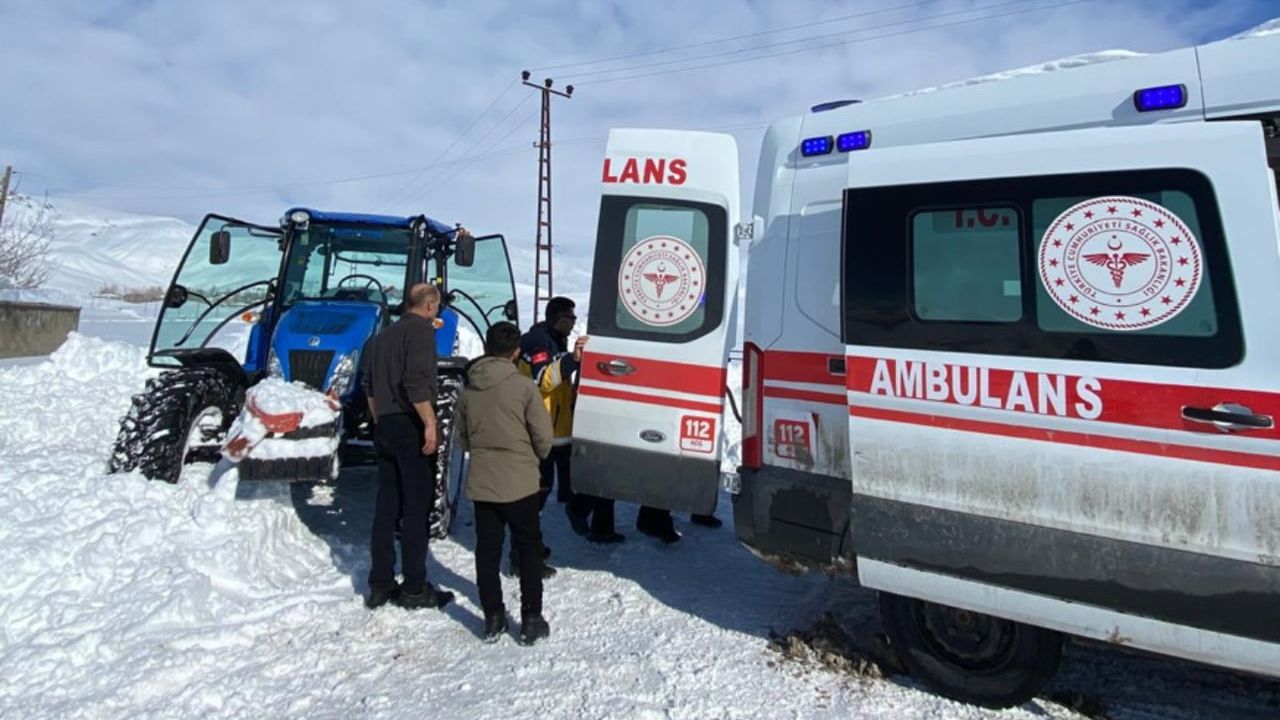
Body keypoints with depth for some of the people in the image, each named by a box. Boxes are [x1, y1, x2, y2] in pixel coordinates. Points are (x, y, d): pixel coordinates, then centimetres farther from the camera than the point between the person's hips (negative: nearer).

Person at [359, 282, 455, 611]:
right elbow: (416, 381, -21)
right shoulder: (421, 330, -9)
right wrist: (430, 424, -19)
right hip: (411, 427, -8)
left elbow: (369, 383, 18)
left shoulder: (384, 335, 17)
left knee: (386, 507, 11)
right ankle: (414, 589, 3)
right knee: (417, 508, -2)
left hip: (386, 427, 8)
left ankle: (380, 586, 17)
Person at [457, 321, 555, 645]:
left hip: (481, 483, 4)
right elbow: (543, 437, -9)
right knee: (529, 549, 10)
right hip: (519, 483, -3)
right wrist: (535, 458, 11)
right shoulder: (524, 387, -13)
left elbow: (462, 437, 11)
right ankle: (531, 621, 13)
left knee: (487, 550, 13)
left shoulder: (468, 389, 1)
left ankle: (493, 619, 20)